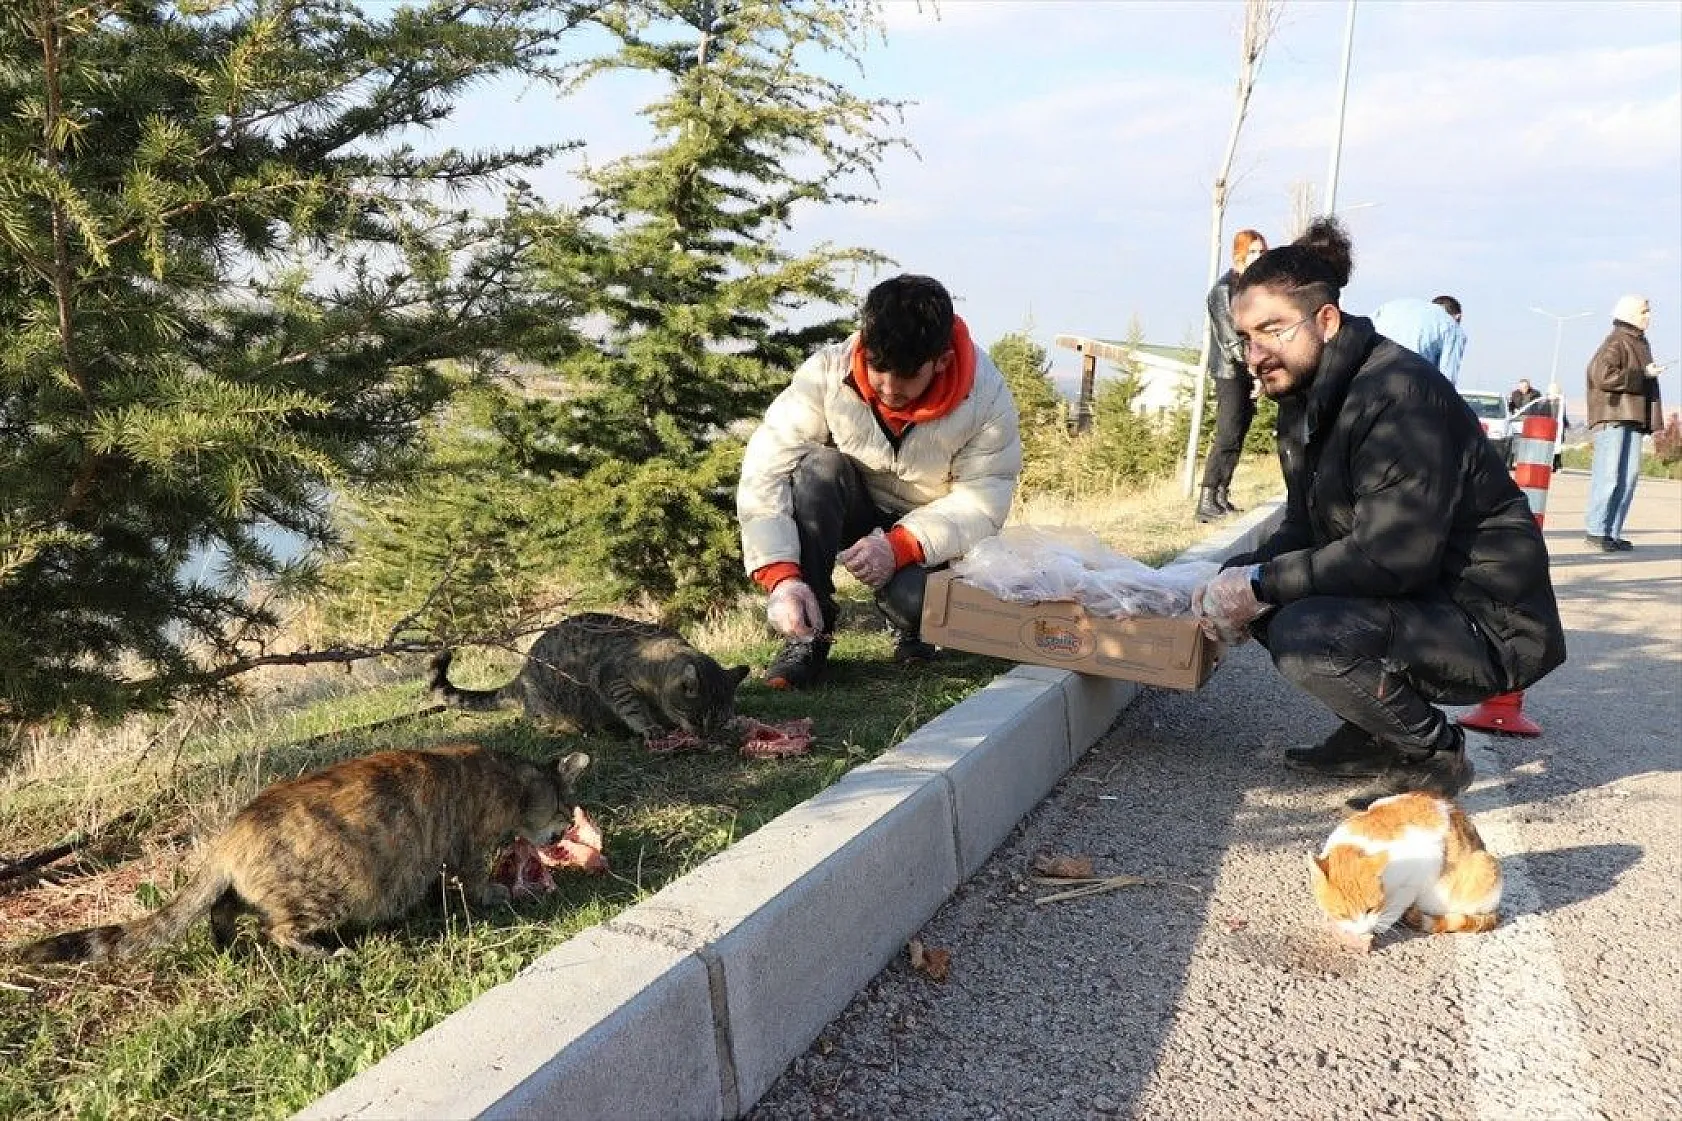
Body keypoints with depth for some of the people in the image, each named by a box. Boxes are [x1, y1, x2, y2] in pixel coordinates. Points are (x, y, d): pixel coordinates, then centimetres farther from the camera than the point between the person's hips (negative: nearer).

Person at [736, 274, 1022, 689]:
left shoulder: (987, 396, -21)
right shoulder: (828, 372, -22)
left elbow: (982, 501, -19)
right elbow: (766, 469, -27)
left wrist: (902, 545, -35)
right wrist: (781, 575, -39)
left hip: (930, 535, -1)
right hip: (855, 512, 1)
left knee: (917, 603, -34)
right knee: (816, 468, -31)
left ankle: (910, 625, 7)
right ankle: (808, 635, -20)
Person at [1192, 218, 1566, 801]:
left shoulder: (1398, 393, -23)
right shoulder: (1307, 399, 7)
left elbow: (1392, 556, -29)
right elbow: (1303, 529, 9)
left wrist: (1258, 584, -24)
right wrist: (1237, 583, -9)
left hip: (1490, 625, -10)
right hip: (1414, 601, 10)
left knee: (1302, 633, -29)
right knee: (1267, 600, 5)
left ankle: (1435, 754, -4)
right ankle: (1371, 737, 13)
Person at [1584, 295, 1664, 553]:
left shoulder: (1639, 343, 20)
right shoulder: (1616, 342, -8)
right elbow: (1603, 375, -22)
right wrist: (1642, 374, -15)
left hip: (1634, 418, 9)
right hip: (1612, 417, -9)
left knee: (1629, 476, 5)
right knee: (1609, 475, -10)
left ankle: (1613, 532, 9)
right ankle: (1595, 532, -6)